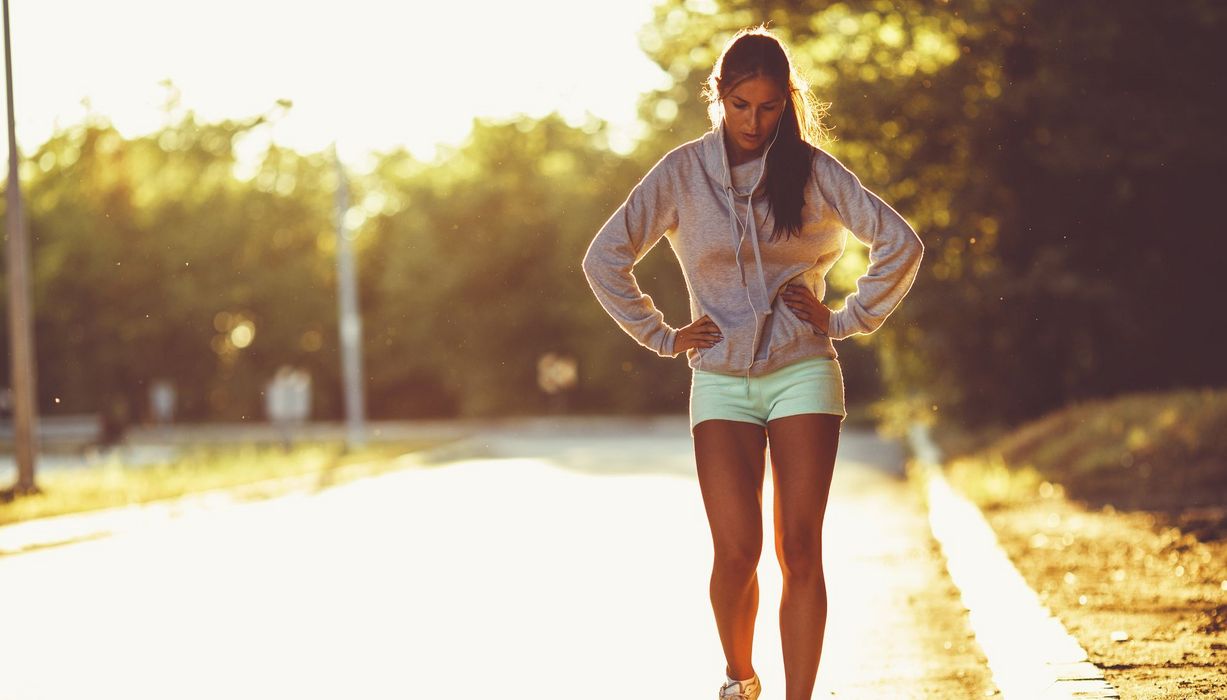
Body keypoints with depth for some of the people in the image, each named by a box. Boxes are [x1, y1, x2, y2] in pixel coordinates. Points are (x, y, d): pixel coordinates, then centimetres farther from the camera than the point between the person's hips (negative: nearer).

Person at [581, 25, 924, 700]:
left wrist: (847, 319, -1)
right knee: (736, 552, -7)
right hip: (722, 383, 0)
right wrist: (661, 335, 2)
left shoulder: (811, 169, 1)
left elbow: (899, 244, 0)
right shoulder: (682, 173, 2)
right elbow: (605, 258, 3)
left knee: (800, 549, -7)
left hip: (804, 374, 0)